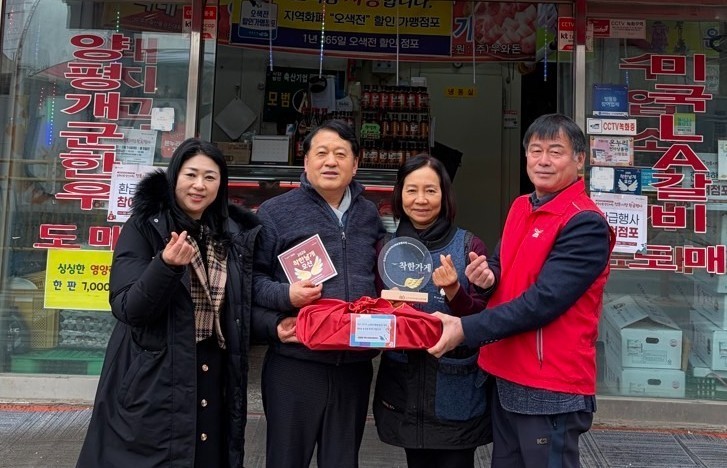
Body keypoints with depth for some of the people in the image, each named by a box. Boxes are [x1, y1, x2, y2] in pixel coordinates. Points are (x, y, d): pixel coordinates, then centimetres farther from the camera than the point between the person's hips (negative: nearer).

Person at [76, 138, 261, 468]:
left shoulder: (235, 236, 6)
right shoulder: (143, 228, -7)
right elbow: (126, 309, -13)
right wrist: (167, 265, -28)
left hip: (213, 376, 4)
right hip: (152, 381, -3)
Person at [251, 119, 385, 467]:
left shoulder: (370, 215, 12)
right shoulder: (275, 212, -2)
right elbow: (252, 277, -3)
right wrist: (284, 295, -20)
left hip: (355, 365, 4)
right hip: (294, 363, -3)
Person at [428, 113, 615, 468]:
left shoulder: (585, 225, -16)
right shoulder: (520, 208, 9)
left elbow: (543, 301, -23)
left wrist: (465, 329, -24)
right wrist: (487, 274, -6)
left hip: (551, 388, -8)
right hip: (506, 376, 8)